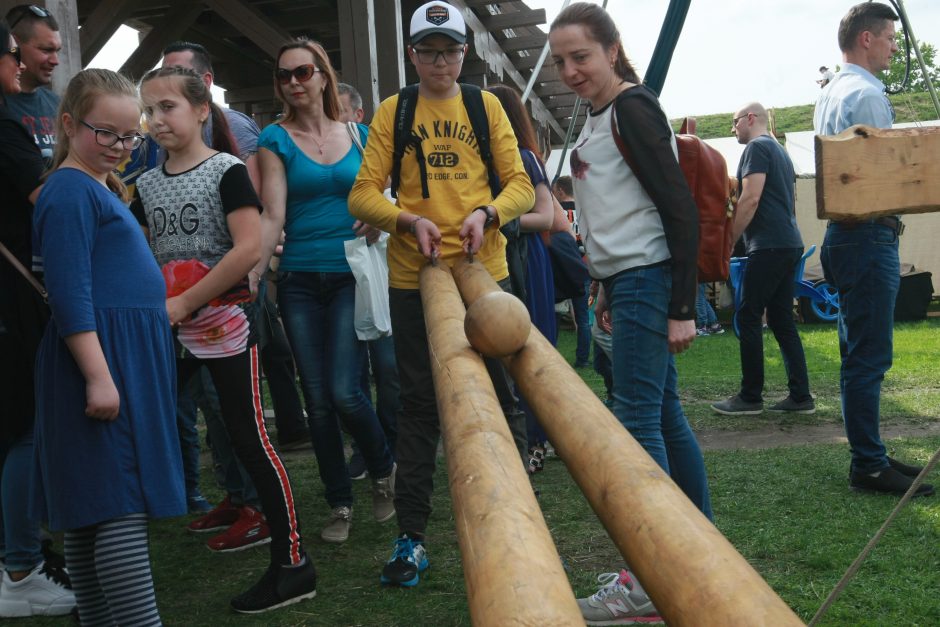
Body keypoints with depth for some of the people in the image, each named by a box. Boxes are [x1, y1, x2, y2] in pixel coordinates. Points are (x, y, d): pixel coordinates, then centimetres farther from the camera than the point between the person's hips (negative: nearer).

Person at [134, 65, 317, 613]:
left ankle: (293, 565, 6)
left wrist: (182, 303, -17)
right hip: (169, 327, 6)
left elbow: (249, 249, -18)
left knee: (249, 439, -4)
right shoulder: (147, 184, 10)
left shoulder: (226, 170, -8)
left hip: (224, 320, -6)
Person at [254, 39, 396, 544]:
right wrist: (251, 274, -20)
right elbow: (273, 217, -7)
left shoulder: (358, 135, 8)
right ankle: (340, 504, 19)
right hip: (299, 281, 1)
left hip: (350, 276, 0)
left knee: (344, 392, -12)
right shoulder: (277, 139, 3)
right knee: (317, 399, 4)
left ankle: (384, 470, 18)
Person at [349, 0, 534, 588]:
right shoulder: (393, 111, 7)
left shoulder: (486, 105, 9)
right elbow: (363, 194, 1)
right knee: (419, 403, 6)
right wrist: (409, 221, -17)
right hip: (414, 274, 0)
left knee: (501, 396, 5)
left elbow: (520, 185, 4)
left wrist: (486, 212, -16)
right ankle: (412, 535, 15)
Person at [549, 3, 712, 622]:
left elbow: (681, 209, -16)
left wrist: (682, 308, -19)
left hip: (649, 280, -10)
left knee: (638, 418, -8)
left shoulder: (633, 108, -11)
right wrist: (607, 289, 22)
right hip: (627, 281, 10)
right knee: (664, 413, 12)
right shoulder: (599, 119, 17)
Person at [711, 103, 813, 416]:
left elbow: (751, 199, -16)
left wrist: (728, 241, -11)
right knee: (782, 320, 9)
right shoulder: (781, 151, 23)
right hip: (790, 244, 9)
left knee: (748, 318, -5)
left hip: (768, 246, -9)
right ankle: (800, 396, 8)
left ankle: (750, 397, -2)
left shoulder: (757, 147, -6)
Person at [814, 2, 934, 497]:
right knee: (869, 356, -7)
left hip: (844, 232, 10)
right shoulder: (867, 94, -13)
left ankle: (869, 456, 22)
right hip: (868, 234, -10)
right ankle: (868, 466, -2)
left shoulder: (828, 95, 18)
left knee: (859, 354, 14)